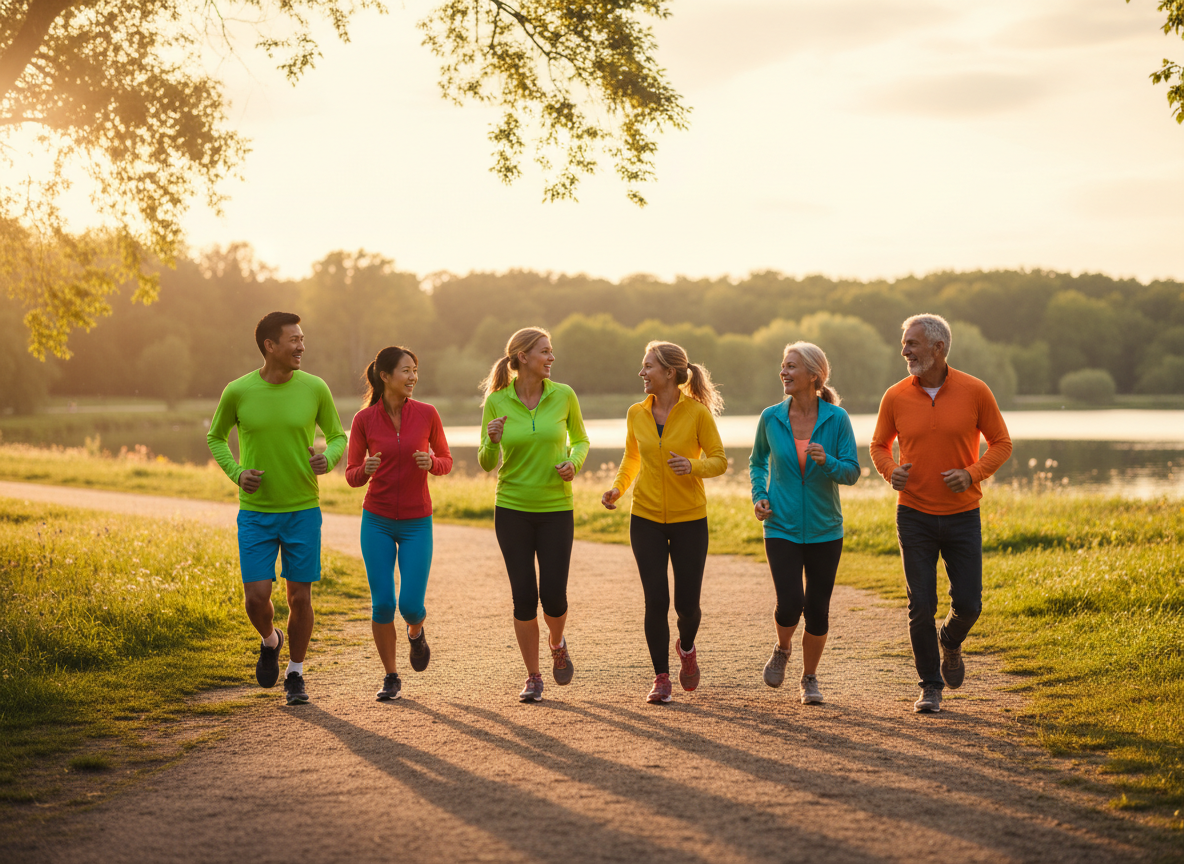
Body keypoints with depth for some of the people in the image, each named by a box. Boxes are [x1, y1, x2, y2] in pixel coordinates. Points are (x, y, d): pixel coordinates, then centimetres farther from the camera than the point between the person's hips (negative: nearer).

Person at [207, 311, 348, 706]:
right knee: (257, 596, -7)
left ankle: (295, 675, 21)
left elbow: (338, 437, 8)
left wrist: (328, 458, -15)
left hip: (303, 511, 1)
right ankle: (269, 641, 27)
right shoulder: (238, 392, -6)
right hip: (255, 513, 0)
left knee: (299, 598, 2)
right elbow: (216, 437, 10)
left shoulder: (315, 388, -5)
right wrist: (236, 472, -7)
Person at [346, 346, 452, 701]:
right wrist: (366, 469, -23)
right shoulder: (364, 419, -6)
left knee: (410, 605, -6)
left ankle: (416, 633, 31)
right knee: (382, 605, -3)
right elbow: (352, 476, 0)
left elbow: (445, 462, 6)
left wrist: (430, 463, -17)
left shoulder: (427, 414, -5)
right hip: (377, 521, 0)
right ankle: (391, 678, 16)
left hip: (416, 524, 0)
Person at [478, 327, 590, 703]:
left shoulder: (563, 396, -4)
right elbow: (487, 463, -2)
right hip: (512, 509, 0)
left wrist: (574, 463, -11)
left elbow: (580, 441, 11)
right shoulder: (496, 402, -6)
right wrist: (492, 441, -24)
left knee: (553, 596, -4)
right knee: (524, 597, -1)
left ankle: (557, 644, 30)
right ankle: (533, 677, 16)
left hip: (556, 509, 0)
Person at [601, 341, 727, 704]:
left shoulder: (698, 413, -8)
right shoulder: (637, 414, 3)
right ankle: (661, 677, 10)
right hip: (646, 518, 2)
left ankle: (686, 647, 36)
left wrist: (693, 466, -25)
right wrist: (619, 487, 0)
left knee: (687, 602, 2)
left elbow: (719, 461, -5)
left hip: (689, 518, -2)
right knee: (656, 600, -4)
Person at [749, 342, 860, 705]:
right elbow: (757, 462, 16)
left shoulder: (836, 419, -5)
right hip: (781, 528, 0)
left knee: (818, 610, 4)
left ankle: (809, 679, 26)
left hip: (824, 530, 0)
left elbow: (852, 472, -4)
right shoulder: (770, 418, -1)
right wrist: (759, 496, 0)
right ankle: (782, 649, 20)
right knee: (789, 603, -14)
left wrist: (827, 461, -24)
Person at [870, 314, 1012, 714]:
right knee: (921, 606, -2)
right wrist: (890, 471, -10)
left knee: (968, 603, 1)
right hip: (914, 516, 0)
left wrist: (973, 473, -15)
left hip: (962, 516, 0)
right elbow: (879, 445, 12)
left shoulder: (974, 392, -6)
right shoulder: (896, 397, -2)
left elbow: (1001, 443, 2)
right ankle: (930, 686, 12)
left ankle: (950, 643, 36)